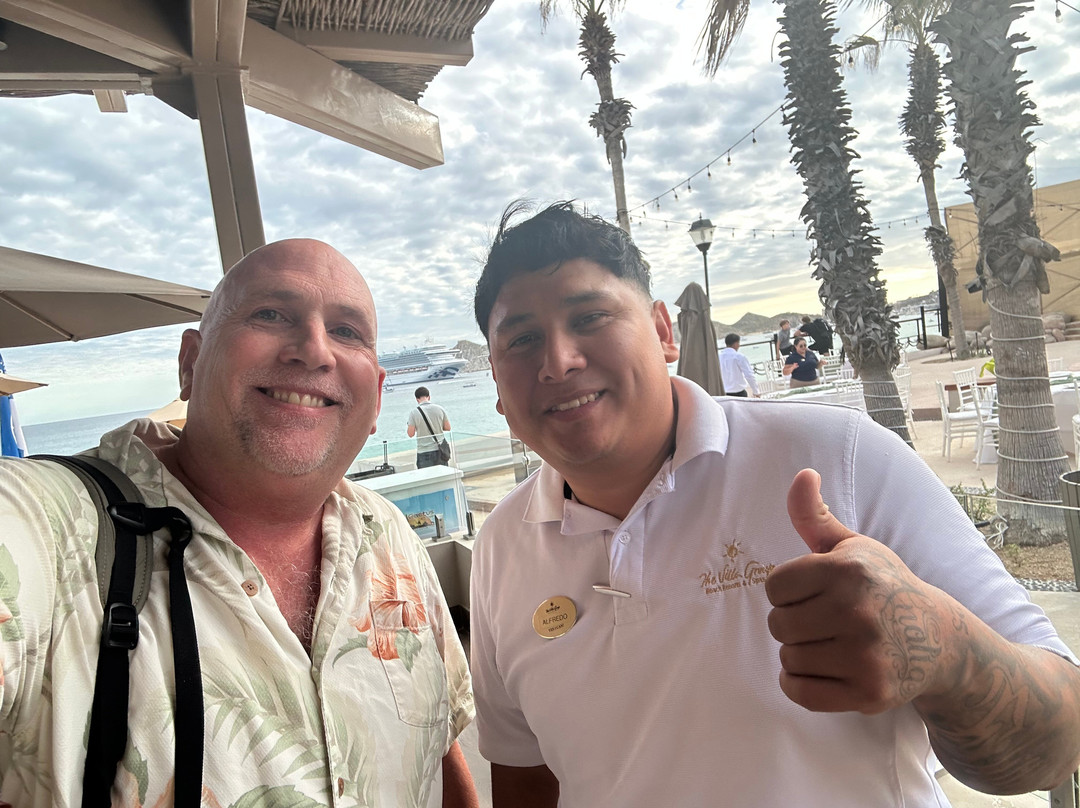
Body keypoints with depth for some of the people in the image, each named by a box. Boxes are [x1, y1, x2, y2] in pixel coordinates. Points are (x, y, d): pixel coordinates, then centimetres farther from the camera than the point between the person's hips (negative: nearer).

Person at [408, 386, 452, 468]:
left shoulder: (413, 412, -8)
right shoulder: (439, 409, -1)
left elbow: (411, 434, -7)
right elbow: (447, 428, 4)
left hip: (424, 452, -3)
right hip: (440, 450, 3)